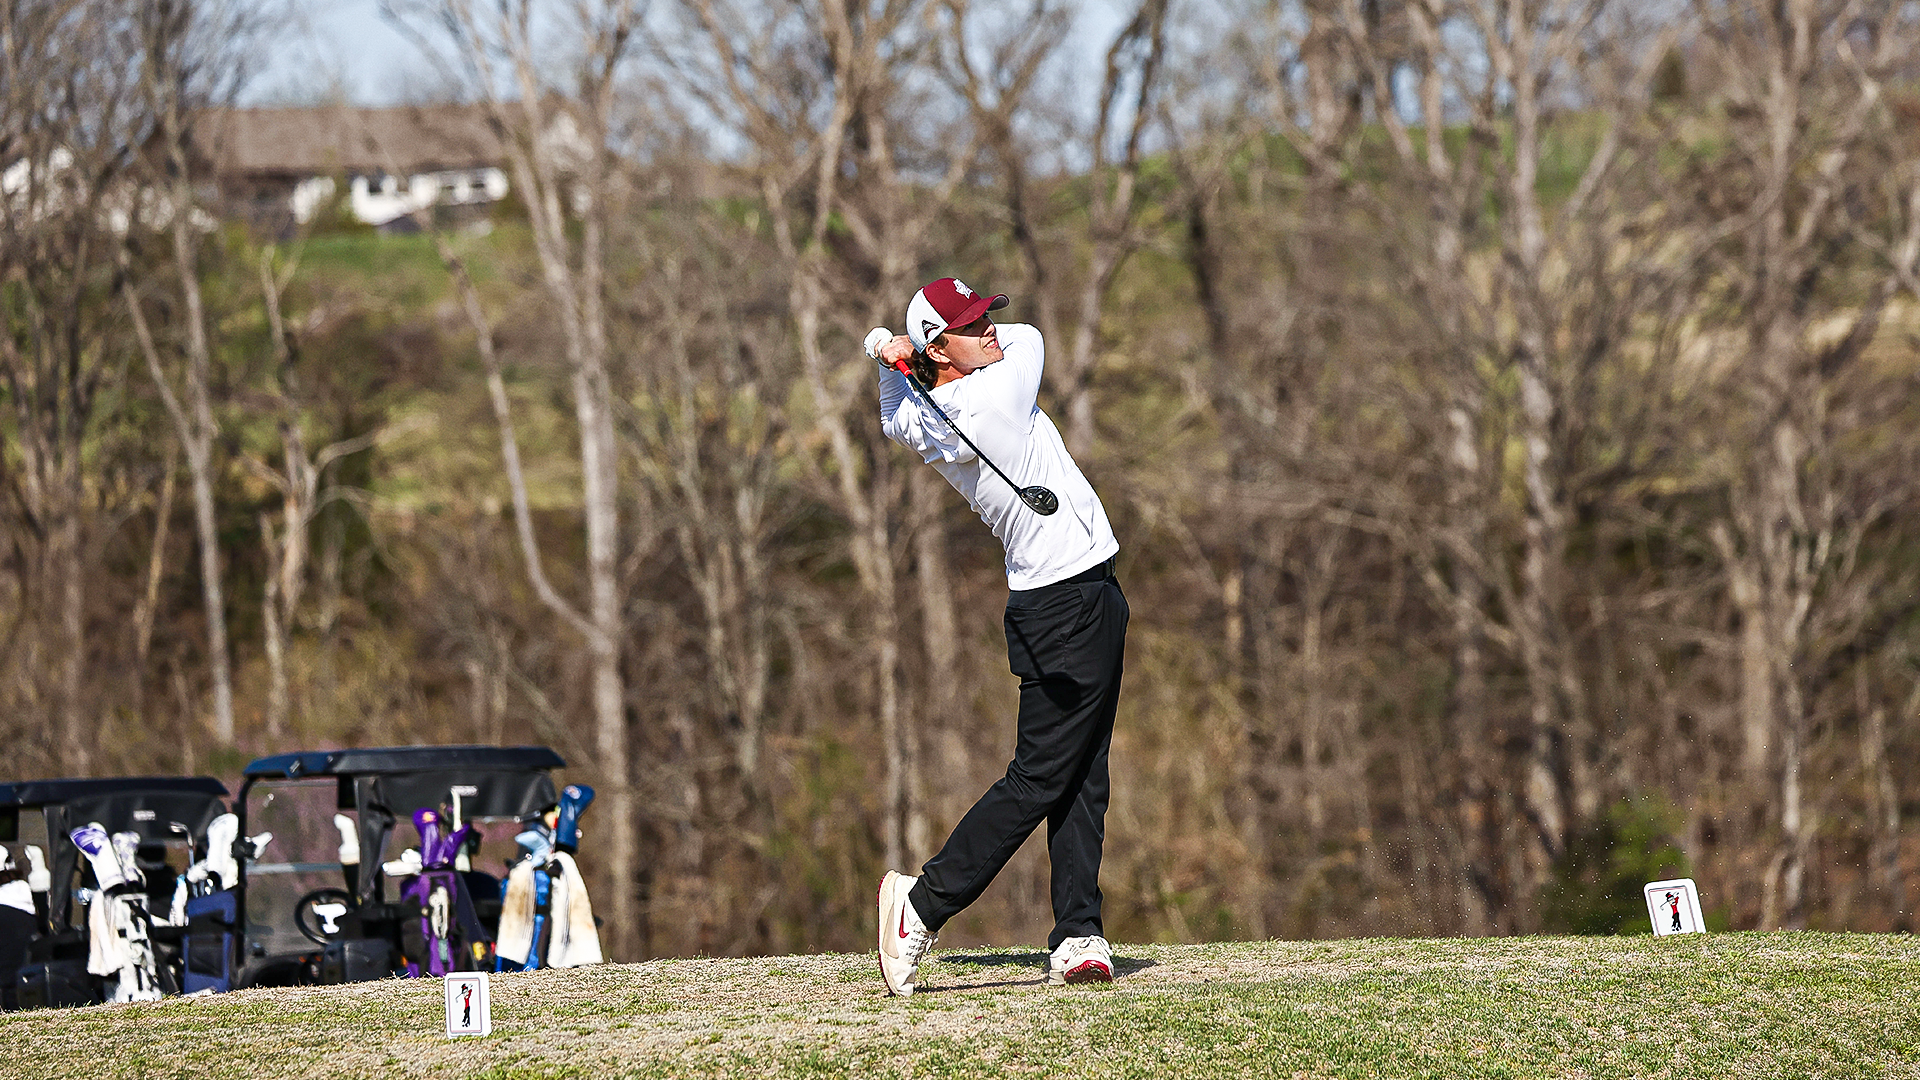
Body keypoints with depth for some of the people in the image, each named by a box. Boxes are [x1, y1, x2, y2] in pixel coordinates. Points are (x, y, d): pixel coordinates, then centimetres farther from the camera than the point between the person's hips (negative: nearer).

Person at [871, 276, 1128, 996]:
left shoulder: (921, 422, 5)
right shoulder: (992, 397, -16)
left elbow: (896, 422, 28)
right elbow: (1028, 337, 2)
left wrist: (896, 360, 11)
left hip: (1054, 604, 9)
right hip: (1072, 604, -9)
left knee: (1082, 780, 8)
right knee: (1038, 777, -6)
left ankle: (1078, 937, 5)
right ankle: (925, 903, -4)